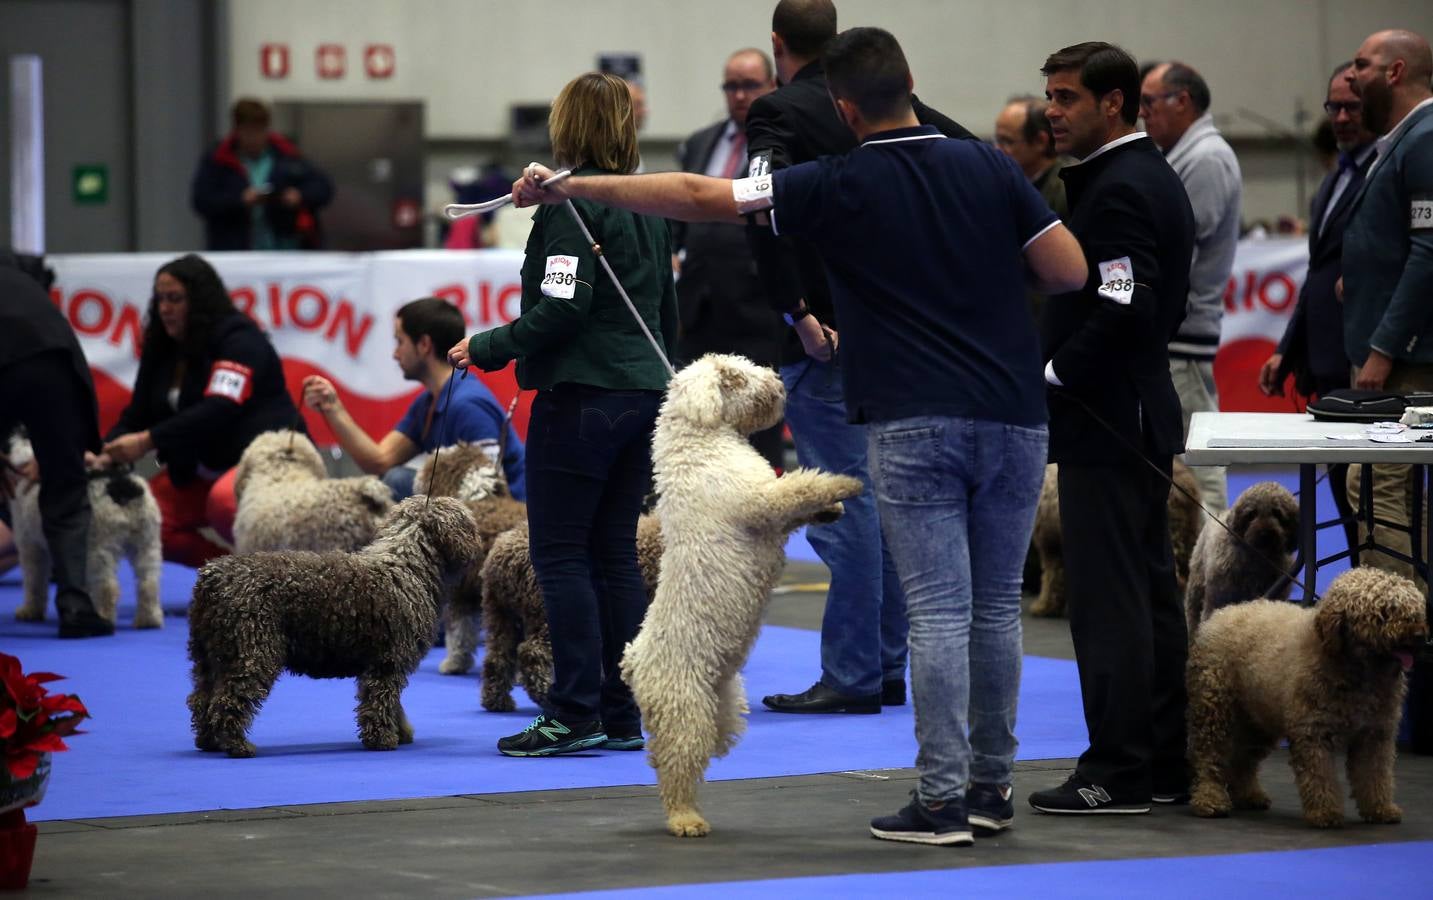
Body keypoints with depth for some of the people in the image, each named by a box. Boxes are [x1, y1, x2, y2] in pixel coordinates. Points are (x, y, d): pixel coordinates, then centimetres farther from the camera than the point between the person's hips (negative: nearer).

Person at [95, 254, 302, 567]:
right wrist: (106, 455, -18)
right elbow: (137, 414, 3)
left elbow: (218, 411, -27)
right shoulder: (161, 350, 8)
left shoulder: (239, 339, -15)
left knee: (224, 501, -39)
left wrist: (147, 441, -34)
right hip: (200, 471, 8)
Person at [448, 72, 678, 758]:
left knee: (560, 554, -3)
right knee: (616, 554, 10)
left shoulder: (569, 202, -12)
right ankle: (623, 714, 10)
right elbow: (668, 313, 19)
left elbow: (563, 309, -20)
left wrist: (488, 348, -10)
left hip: (580, 398, -8)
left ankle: (575, 713, -5)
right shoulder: (647, 206, 14)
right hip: (643, 394, 8)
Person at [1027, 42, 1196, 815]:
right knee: (1149, 591, 12)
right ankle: (1165, 764, 17)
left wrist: (1055, 373, -13)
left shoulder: (1116, 189, -16)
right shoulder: (1155, 177, 15)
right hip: (1141, 415, 10)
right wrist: (1062, 366, 15)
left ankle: (1117, 773, -4)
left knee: (1108, 599, -7)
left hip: (1104, 424, -10)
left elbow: (1123, 308, -26)